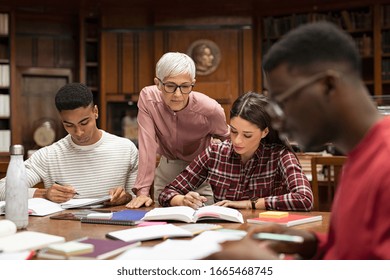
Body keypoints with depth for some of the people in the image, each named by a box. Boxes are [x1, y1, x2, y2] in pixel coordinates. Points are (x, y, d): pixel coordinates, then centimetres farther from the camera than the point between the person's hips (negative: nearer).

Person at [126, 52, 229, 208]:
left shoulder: (211, 110, -24)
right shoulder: (147, 98, -22)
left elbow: (224, 138, -4)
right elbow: (147, 145, -24)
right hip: (167, 170, 2)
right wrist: (142, 191, -30)